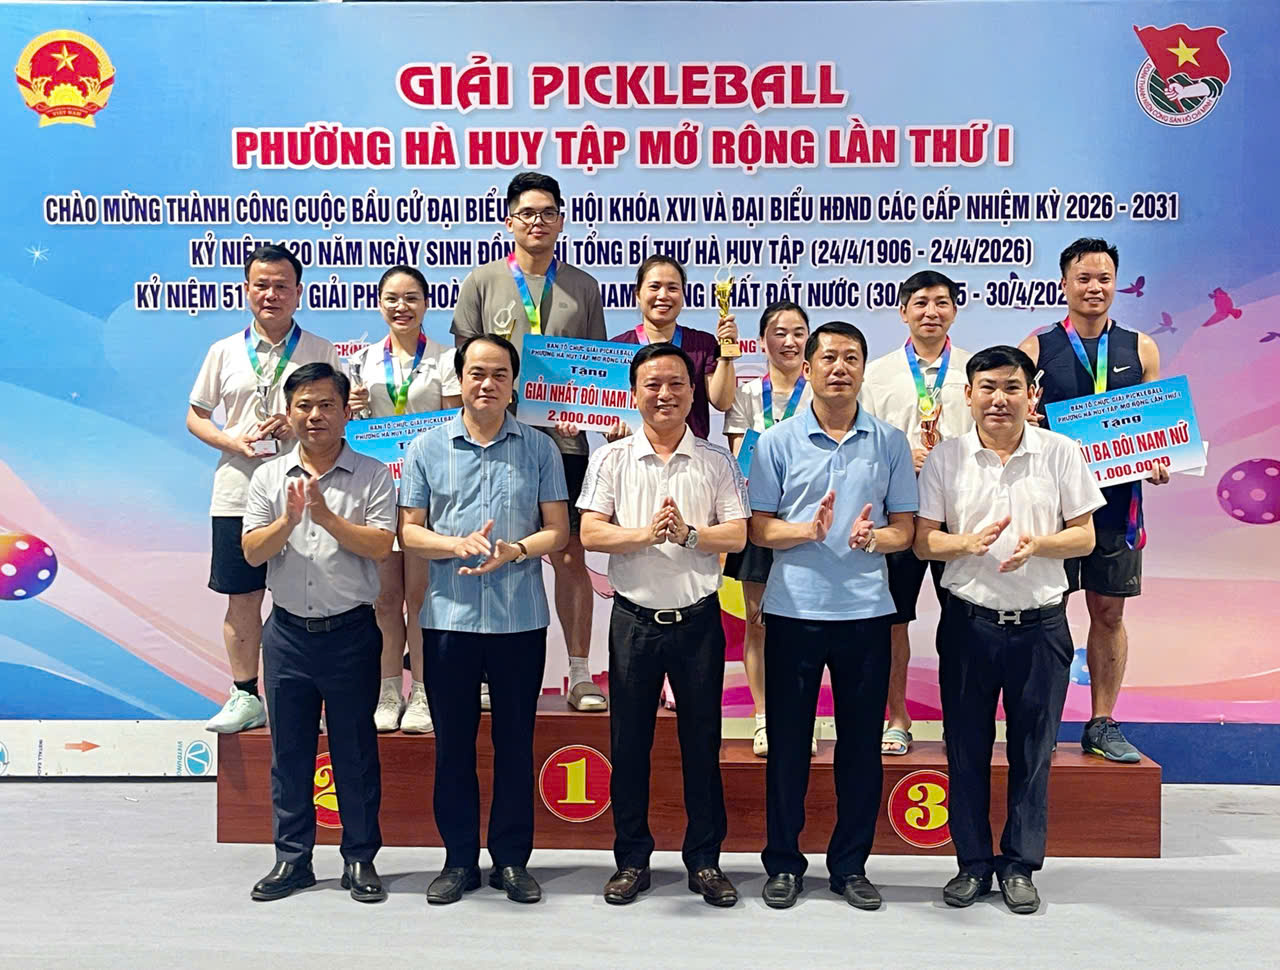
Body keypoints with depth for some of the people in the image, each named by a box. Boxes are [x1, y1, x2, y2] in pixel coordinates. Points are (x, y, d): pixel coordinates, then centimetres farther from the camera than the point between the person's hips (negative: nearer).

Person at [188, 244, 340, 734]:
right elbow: (195, 416, 12)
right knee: (242, 597, 8)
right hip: (238, 492, 2)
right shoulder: (224, 351, 8)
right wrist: (233, 442, -8)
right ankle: (245, 697, 22)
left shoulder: (320, 352, 4)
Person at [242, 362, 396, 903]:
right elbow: (252, 552, -1)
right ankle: (292, 858, 25)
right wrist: (288, 520, -18)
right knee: (289, 751, 11)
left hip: (351, 632, -3)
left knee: (355, 751, 6)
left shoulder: (372, 476, -1)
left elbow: (381, 545, -12)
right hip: (287, 631, 3)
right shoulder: (269, 477, 8)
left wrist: (327, 517, -21)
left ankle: (360, 859, 19)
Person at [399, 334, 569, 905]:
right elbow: (408, 532, 4)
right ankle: (459, 858, 24)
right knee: (453, 742, 9)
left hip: (521, 618, 0)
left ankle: (512, 859, 22)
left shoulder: (539, 449, 4)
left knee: (515, 741, 8)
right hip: (448, 617, 1)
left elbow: (558, 531, 3)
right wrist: (457, 544, -15)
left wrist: (514, 551, -16)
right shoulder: (427, 447, 5)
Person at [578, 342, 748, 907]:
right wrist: (646, 533, -20)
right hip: (634, 619, 0)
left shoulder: (717, 462, 4)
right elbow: (590, 533, -5)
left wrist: (688, 533, -18)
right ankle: (631, 860, 23)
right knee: (629, 743, 8)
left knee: (702, 743, 8)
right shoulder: (612, 459, 4)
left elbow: (738, 536, -3)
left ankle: (705, 860, 22)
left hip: (698, 619, 0)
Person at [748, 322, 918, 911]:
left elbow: (904, 529, 7)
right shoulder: (777, 442, 2)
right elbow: (758, 529, 0)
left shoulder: (890, 442, 6)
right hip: (793, 609, -1)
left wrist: (872, 536, -15)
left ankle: (850, 864, 24)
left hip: (865, 610, 1)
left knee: (861, 741, 9)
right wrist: (809, 530, -18)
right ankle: (784, 862, 22)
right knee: (787, 740, 7)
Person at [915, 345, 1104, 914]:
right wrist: (968, 543, -20)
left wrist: (1037, 545, -18)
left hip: (1040, 625, 0)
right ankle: (973, 862, 25)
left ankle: (1019, 865, 26)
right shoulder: (945, 457, 0)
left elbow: (1084, 536, 1)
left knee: (1033, 751, 10)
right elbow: (923, 541, -1)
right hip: (968, 623, 0)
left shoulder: (1060, 453, 0)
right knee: (966, 750, 9)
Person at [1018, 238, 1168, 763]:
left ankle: (1102, 724, 20)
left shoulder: (1140, 348, 8)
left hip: (1117, 496, 2)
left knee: (1109, 612, 9)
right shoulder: (1037, 348, 2)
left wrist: (1158, 461, -8)